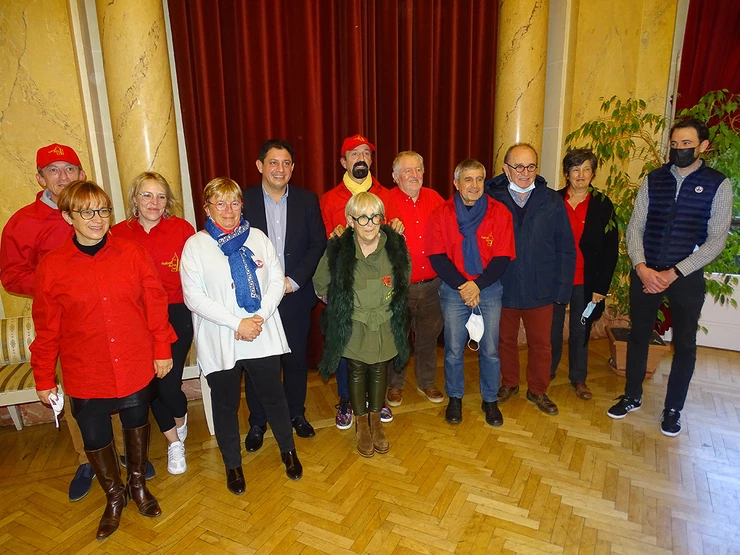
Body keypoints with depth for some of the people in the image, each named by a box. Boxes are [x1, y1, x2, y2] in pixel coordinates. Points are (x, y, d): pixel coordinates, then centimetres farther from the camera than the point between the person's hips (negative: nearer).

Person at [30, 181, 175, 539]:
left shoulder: (133, 254, -8)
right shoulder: (51, 267, -9)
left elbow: (155, 305, -3)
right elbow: (47, 329, -3)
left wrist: (162, 349, -1)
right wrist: (44, 378, 3)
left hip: (137, 366, 0)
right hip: (85, 374, 0)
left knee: (137, 423, 19)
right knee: (95, 438, 13)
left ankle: (138, 483, 46)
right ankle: (114, 496, 41)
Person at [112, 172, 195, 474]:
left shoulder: (181, 229, -6)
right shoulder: (118, 233, -1)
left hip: (176, 316, -2)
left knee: (169, 384, -6)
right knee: (151, 386, 10)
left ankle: (181, 420, 33)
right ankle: (174, 443, 35)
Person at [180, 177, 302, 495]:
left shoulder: (257, 237, 3)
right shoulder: (195, 245, -6)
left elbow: (277, 280, 1)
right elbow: (194, 297, -13)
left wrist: (261, 316, -14)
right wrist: (237, 324, -17)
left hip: (263, 337, 2)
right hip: (219, 342, -2)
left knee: (273, 395, 14)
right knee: (226, 404, 13)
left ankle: (288, 451, 39)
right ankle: (233, 464, 36)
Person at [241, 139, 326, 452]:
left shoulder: (307, 200, 2)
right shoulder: (243, 201, -4)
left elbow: (318, 244, -1)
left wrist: (294, 280, -11)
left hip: (296, 295, 2)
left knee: (296, 358, 14)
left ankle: (296, 413, 36)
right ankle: (257, 422, 29)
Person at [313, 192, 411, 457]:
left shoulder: (396, 247, -13)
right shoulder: (337, 250, -16)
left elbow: (404, 281, 7)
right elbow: (320, 284, 1)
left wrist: (389, 302, 4)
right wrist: (341, 305, 3)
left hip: (385, 324, 1)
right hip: (352, 326, -1)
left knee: (379, 371, 16)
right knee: (357, 372, 14)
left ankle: (376, 421, 39)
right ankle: (361, 424, 35)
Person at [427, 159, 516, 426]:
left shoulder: (500, 213, -2)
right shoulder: (441, 214, -2)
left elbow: (502, 258, -4)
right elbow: (437, 257, -5)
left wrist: (478, 285, -14)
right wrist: (462, 286, -14)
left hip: (489, 289, 0)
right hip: (453, 289, 0)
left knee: (490, 350, 6)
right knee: (453, 350, 5)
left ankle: (490, 400, 26)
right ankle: (455, 398, 26)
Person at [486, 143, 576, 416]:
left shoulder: (553, 202, -4)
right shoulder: (491, 199, -8)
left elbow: (566, 250, -1)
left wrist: (562, 288, -5)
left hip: (540, 290, 1)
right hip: (502, 288, 0)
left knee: (541, 343, 12)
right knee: (506, 340, 17)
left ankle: (538, 390, 34)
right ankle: (509, 383, 39)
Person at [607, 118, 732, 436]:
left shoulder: (718, 185, -4)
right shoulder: (653, 180, 3)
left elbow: (716, 240, -9)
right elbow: (635, 227, 0)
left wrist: (673, 273, -16)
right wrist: (642, 269, -14)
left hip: (687, 277, -2)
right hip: (645, 273, 2)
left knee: (684, 344, 10)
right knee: (638, 336, 12)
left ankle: (673, 409, 28)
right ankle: (632, 397, 31)